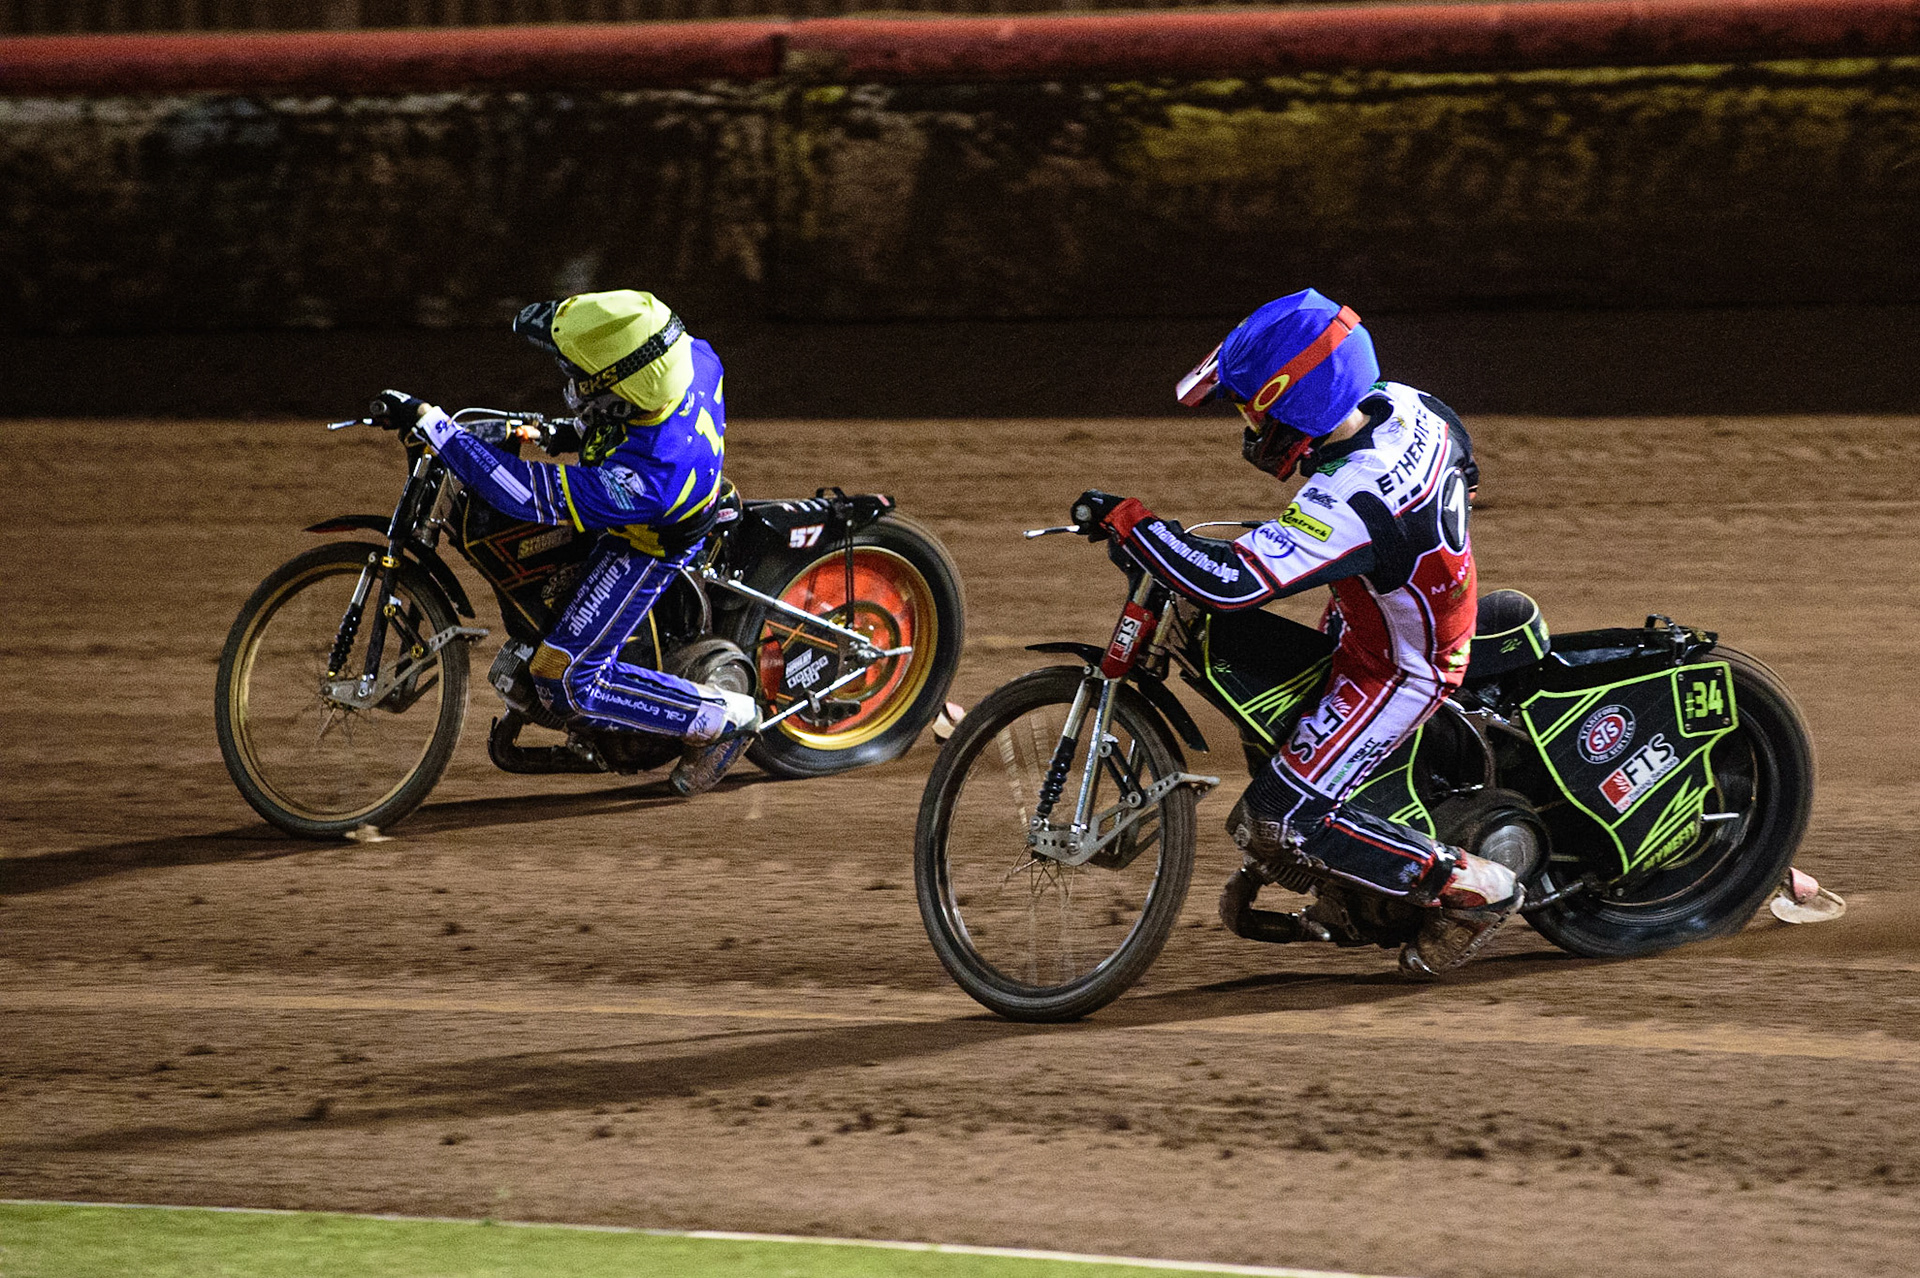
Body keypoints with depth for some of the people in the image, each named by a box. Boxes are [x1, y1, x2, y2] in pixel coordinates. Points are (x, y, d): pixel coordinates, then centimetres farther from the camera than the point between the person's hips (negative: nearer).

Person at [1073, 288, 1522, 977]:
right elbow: (1461, 463, 12)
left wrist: (1126, 519, -31)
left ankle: (1467, 887, -3)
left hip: (1398, 672, -10)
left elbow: (1229, 581, -42)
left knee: (1273, 823, -10)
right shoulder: (1401, 405, -12)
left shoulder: (1349, 502, -37)